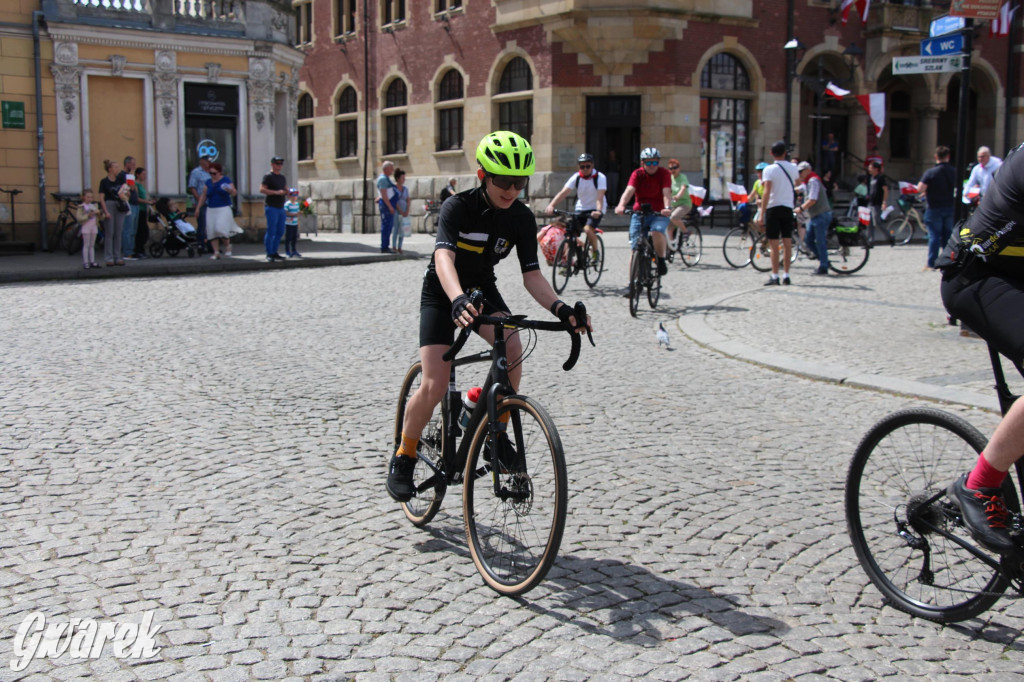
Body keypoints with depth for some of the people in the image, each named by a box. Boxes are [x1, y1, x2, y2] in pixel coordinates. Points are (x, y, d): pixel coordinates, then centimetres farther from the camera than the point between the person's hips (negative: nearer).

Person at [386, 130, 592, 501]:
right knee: (435, 386, -16)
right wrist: (458, 300, -62)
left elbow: (531, 274, -16)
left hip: (483, 289, 4)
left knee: (513, 348, -28)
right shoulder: (458, 207, -26)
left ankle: (496, 432, -7)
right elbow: (444, 258, -41)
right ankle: (403, 458, 7)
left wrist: (560, 308, -35)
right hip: (442, 294, -3)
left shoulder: (522, 218, -13)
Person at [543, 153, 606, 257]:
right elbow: (563, 192, -17)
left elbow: (600, 197, -27)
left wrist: (599, 211, -46)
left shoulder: (600, 177, -14)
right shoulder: (576, 177, -6)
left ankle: (595, 252, -7)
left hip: (595, 210, -4)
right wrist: (551, 205, -32)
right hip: (580, 209, 4)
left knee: (588, 229, -27)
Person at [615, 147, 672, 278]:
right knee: (635, 249, -4)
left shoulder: (664, 174, -5)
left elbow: (666, 192, -21)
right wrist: (621, 205, -39)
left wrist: (668, 208, -42)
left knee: (657, 231, -34)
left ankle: (661, 260, -9)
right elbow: (629, 190, -20)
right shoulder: (637, 174, -3)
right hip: (639, 213, 2)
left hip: (659, 214, -1)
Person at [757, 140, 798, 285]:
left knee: (774, 245, -2)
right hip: (788, 208, 4)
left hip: (773, 208, -4)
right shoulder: (793, 168, 4)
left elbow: (766, 193, -18)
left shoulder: (769, 170, -10)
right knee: (787, 243, 7)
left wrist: (762, 215, -19)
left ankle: (775, 276, -3)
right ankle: (786, 275, 8)